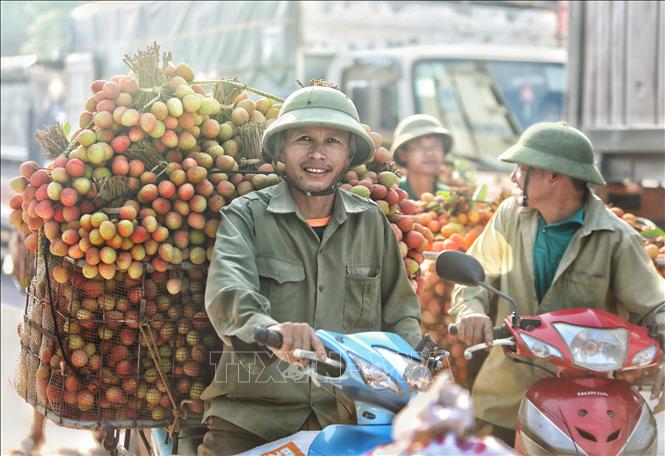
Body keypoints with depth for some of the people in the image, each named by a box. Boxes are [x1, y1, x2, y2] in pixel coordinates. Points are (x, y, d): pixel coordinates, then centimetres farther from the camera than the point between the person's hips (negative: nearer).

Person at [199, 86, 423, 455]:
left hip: (348, 420, 3)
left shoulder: (373, 223, 12)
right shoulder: (246, 216, 1)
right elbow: (228, 290, -18)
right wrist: (266, 327, -39)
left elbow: (400, 313, 17)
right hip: (250, 421, -2)